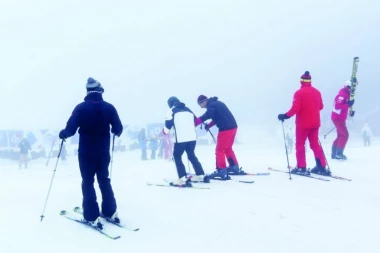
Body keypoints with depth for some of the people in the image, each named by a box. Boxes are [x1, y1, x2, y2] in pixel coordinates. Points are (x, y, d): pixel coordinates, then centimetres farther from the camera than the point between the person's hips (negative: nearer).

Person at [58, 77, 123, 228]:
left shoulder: (81, 107, -8)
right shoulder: (109, 107, -2)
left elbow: (71, 129, -11)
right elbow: (118, 129, 0)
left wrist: (63, 133, 11)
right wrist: (115, 132, 23)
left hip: (86, 152, -3)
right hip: (103, 151, 3)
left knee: (88, 182, 4)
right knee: (104, 180, 17)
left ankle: (92, 217, 1)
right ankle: (111, 212, 19)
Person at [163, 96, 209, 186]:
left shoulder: (171, 111, 5)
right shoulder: (188, 110, 20)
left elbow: (168, 126, -1)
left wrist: (164, 131, 21)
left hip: (181, 139, -5)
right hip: (192, 138, 5)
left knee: (177, 157, 7)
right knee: (192, 156, 22)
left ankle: (183, 179, -4)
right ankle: (201, 175, 24)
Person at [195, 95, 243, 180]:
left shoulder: (212, 105, -12)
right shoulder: (216, 103, 18)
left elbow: (205, 116, -29)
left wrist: (194, 123, -30)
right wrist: (209, 125, 15)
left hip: (226, 128, -10)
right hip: (232, 127, 10)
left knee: (219, 150, -3)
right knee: (228, 148, 23)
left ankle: (222, 172, -3)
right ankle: (235, 168, 31)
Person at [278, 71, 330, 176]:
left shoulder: (299, 93, -13)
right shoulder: (317, 92, 5)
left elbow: (295, 108, -20)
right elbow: (320, 106, 14)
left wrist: (285, 116, -11)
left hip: (303, 123, -5)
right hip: (315, 123, 6)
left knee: (300, 144, 5)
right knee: (315, 144, 14)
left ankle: (301, 168, 2)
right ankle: (321, 167, 10)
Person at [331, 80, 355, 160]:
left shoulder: (346, 94, 13)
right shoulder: (342, 94, -18)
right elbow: (337, 106, -27)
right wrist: (348, 105, -27)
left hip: (340, 118, 10)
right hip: (338, 118, -10)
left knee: (341, 135, 14)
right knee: (345, 135, -10)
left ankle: (334, 153, 17)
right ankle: (339, 153, -9)